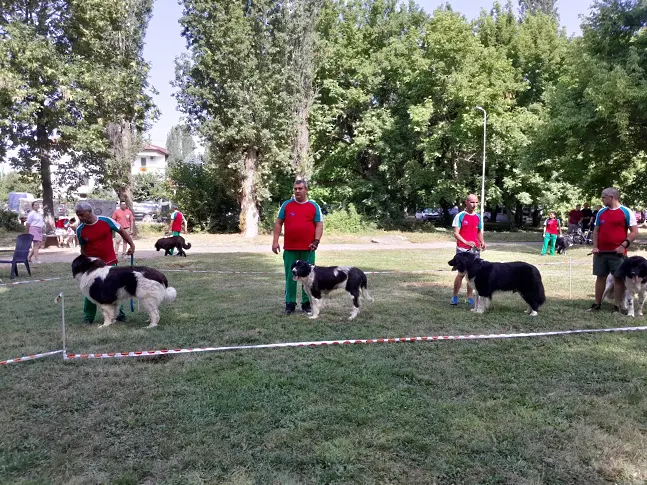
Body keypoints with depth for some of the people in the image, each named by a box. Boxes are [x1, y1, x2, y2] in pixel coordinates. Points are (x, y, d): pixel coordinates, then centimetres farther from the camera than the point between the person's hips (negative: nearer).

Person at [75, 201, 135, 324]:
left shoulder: (106, 221, -10)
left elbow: (122, 231, 3)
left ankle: (119, 314, 24)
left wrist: (132, 245, 1)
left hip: (110, 262, 0)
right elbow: (83, 248, 7)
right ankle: (88, 318, 17)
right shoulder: (80, 230, -5)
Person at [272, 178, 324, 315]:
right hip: (290, 248, 0)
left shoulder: (314, 206, 5)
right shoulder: (286, 205, 6)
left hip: (308, 248, 0)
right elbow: (278, 223, 7)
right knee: (290, 276, 4)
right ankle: (290, 303, 13)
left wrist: (316, 241, -9)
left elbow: (319, 225, 4)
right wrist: (275, 241, -1)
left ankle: (307, 303, 16)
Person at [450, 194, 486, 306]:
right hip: (462, 249, -5)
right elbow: (456, 233, -9)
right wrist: (466, 242, -24)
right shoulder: (460, 216, -5)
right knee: (461, 273, -4)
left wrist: (482, 242, 0)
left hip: (475, 249, 5)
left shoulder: (478, 217, 11)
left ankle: (469, 297, 13)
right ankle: (455, 296, 8)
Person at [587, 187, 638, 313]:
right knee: (600, 277, 9)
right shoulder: (601, 212, 10)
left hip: (617, 252, -4)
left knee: (619, 278, 1)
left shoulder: (626, 212, -3)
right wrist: (595, 246, 3)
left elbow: (634, 232, -5)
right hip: (601, 252, 4)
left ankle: (618, 307, 8)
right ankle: (597, 304, 16)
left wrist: (623, 245, -15)